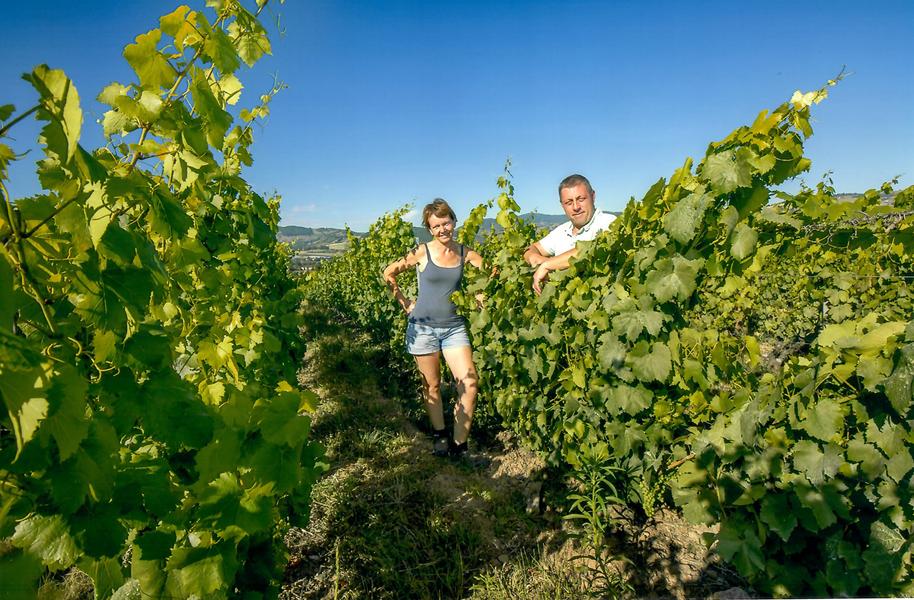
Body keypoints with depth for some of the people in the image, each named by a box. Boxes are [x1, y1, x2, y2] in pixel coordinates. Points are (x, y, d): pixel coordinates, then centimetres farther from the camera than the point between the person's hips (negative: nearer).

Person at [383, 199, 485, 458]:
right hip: (423, 326, -2)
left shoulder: (465, 253, -1)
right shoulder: (422, 252, -6)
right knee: (432, 385, 9)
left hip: (454, 326, 2)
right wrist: (405, 303, 1)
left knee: (470, 384, -7)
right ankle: (439, 436, 30)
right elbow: (388, 274, 3)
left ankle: (459, 445, 8)